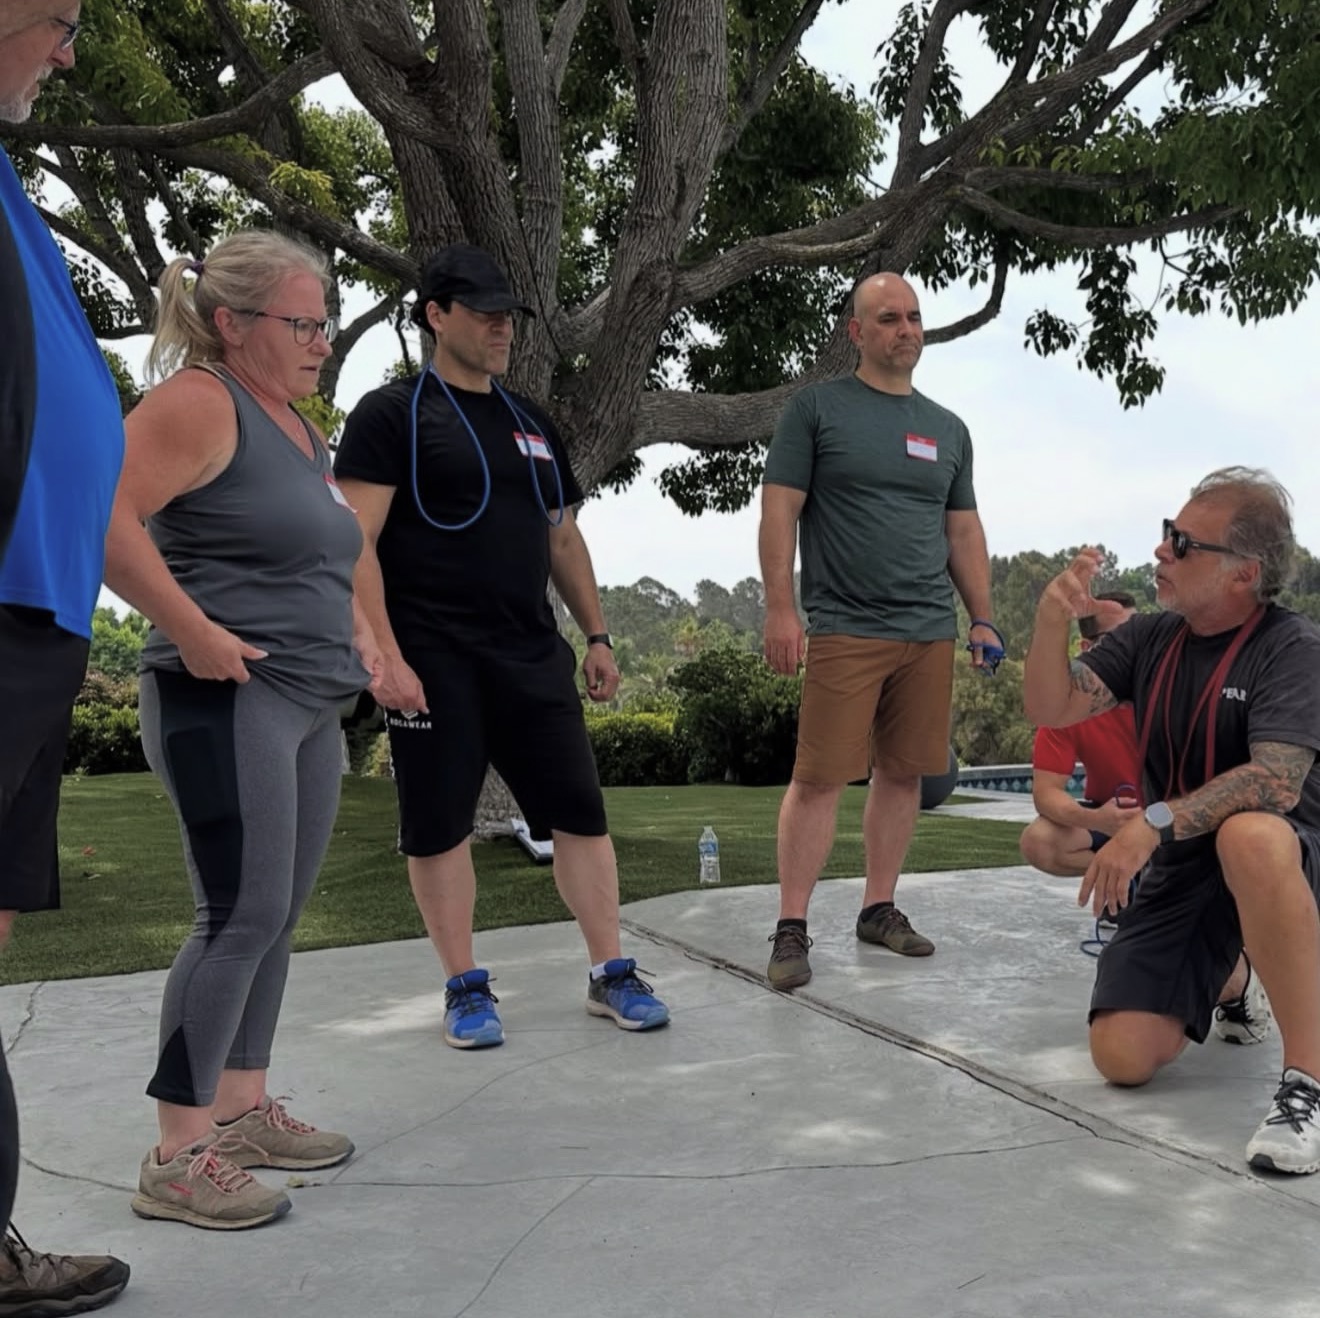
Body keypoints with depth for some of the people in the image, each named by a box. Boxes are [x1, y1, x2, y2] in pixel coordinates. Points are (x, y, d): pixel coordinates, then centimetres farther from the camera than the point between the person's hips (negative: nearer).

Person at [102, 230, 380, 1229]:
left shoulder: (297, 422, 19)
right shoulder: (199, 401, -10)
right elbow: (105, 518, -22)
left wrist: (355, 627, 17)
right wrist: (192, 631, -22)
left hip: (311, 704, 9)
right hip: (229, 698, -9)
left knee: (277, 914, 11)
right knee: (244, 914, -11)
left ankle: (242, 1110, 22)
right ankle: (176, 1159, -2)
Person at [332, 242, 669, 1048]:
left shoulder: (532, 424, 17)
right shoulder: (392, 415, -2)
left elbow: (563, 539, 22)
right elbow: (355, 544, -9)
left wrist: (597, 635, 16)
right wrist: (384, 655, -17)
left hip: (532, 654, 5)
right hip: (435, 661, -5)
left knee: (580, 809, 4)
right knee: (439, 825, 3)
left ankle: (612, 974, 15)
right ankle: (466, 987, 17)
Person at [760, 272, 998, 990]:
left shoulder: (948, 428, 17)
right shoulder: (816, 407, 3)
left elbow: (964, 532, 20)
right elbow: (779, 509, -2)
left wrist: (983, 619, 11)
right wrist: (780, 609, -11)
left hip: (931, 633, 5)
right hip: (845, 628, -5)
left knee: (903, 772, 8)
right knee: (819, 777, -6)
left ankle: (879, 908, 21)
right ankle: (791, 929, 0)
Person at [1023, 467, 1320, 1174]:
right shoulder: (1149, 638, 5)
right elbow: (1052, 708, -3)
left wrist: (1154, 822, -35)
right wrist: (1052, 622, -20)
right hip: (1178, 876, 6)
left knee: (1249, 835, -41)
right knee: (1122, 1057, -7)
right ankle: (1225, 974, 27)